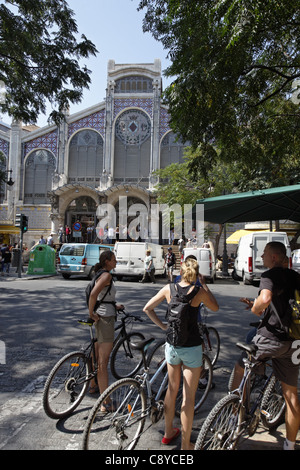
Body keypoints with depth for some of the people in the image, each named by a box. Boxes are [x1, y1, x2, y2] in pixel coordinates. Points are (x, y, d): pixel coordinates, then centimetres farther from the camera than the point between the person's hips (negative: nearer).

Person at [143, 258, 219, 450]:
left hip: (172, 344, 4)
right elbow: (215, 307, 6)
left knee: (172, 388, 22)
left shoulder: (169, 288, -3)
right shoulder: (199, 291, -13)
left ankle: (168, 432, 39)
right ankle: (186, 444, 20)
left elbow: (147, 308, 4)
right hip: (191, 347, -4)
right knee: (189, 396, 8)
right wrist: (204, 284, 7)